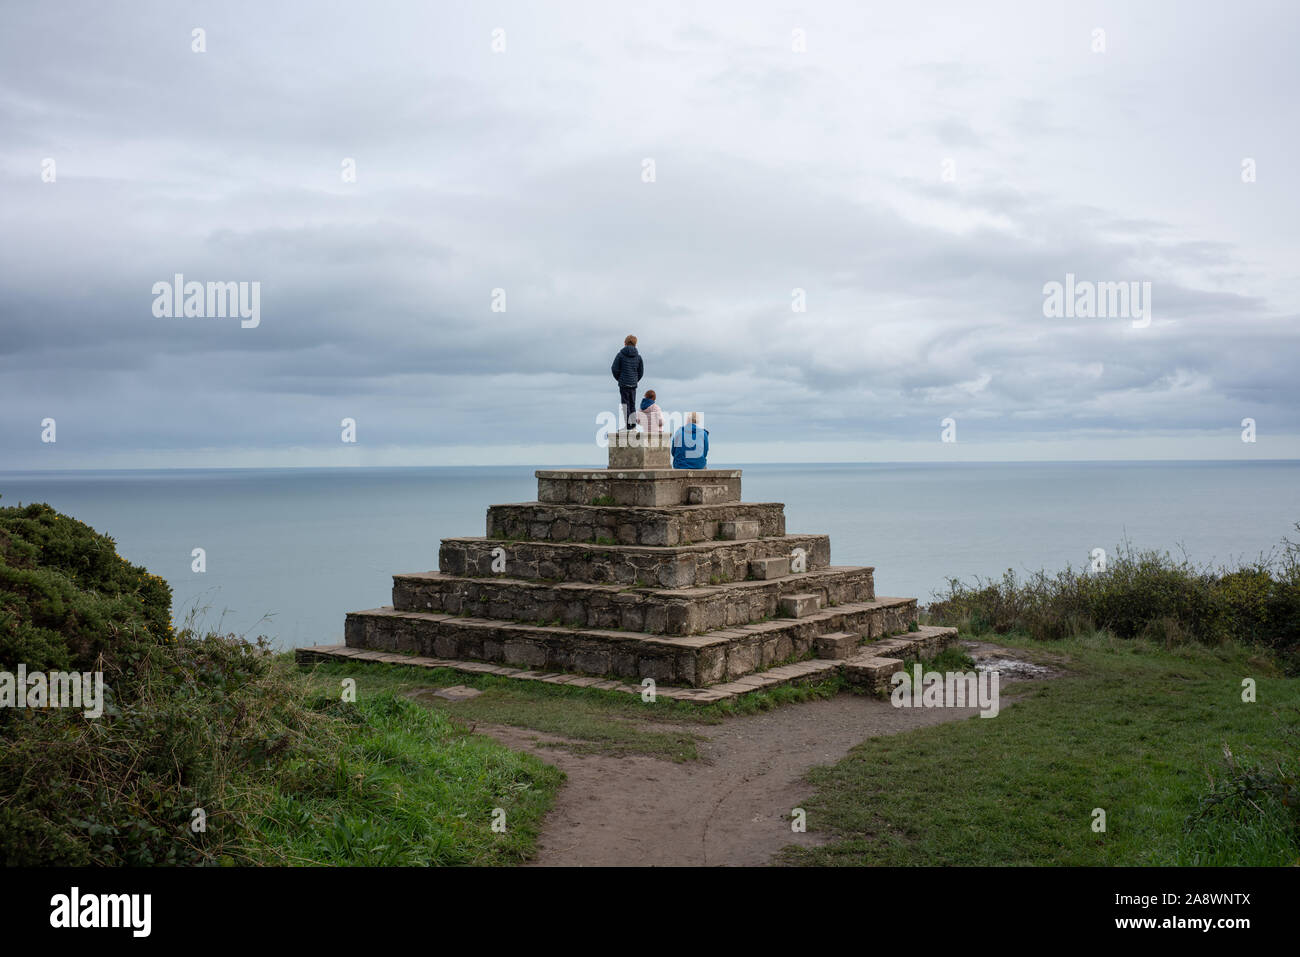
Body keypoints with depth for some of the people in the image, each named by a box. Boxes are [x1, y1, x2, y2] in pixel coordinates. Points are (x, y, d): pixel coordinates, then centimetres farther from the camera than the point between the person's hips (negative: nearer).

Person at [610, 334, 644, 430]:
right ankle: (633, 424, 11)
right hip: (633, 384, 4)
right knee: (632, 403, 13)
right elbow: (641, 371, 9)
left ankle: (627, 424, -5)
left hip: (624, 383, -4)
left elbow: (614, 368, -5)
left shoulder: (621, 354, -6)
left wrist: (618, 379, 9)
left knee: (625, 403, -1)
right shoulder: (638, 356, 5)